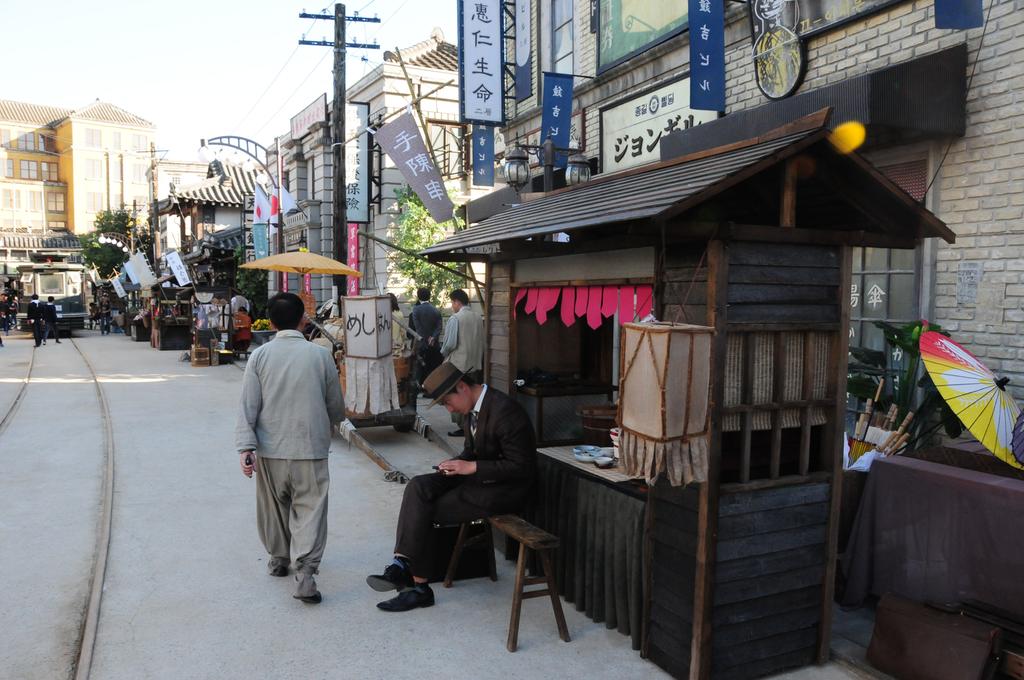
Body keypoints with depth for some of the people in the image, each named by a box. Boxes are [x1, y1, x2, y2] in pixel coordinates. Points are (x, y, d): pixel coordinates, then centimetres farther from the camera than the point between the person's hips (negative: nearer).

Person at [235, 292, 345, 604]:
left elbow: (249, 406, -7)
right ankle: (305, 570, -10)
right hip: (310, 449, -2)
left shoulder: (260, 355, -3)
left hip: (270, 450, 2)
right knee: (309, 509, 3)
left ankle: (278, 558, 36)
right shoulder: (320, 354, -4)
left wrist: (245, 446, -7)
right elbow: (336, 408, 4)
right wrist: (324, 425, 24)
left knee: (274, 506, 19)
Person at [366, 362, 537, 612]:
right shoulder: (474, 407, 5)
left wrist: (472, 467, -22)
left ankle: (418, 585, 0)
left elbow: (521, 467, -22)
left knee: (425, 511, -13)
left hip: (506, 488, -9)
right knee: (418, 488, -11)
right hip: (479, 476, 9)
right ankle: (403, 563, -16)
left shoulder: (504, 411, -24)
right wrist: (458, 462, -3)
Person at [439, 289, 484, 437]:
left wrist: (443, 352, 1)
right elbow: (482, 341, 8)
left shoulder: (455, 319, -15)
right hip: (475, 363, 6)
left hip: (458, 364, -6)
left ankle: (462, 427, 6)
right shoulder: (478, 318, 4)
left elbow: (450, 343, -17)